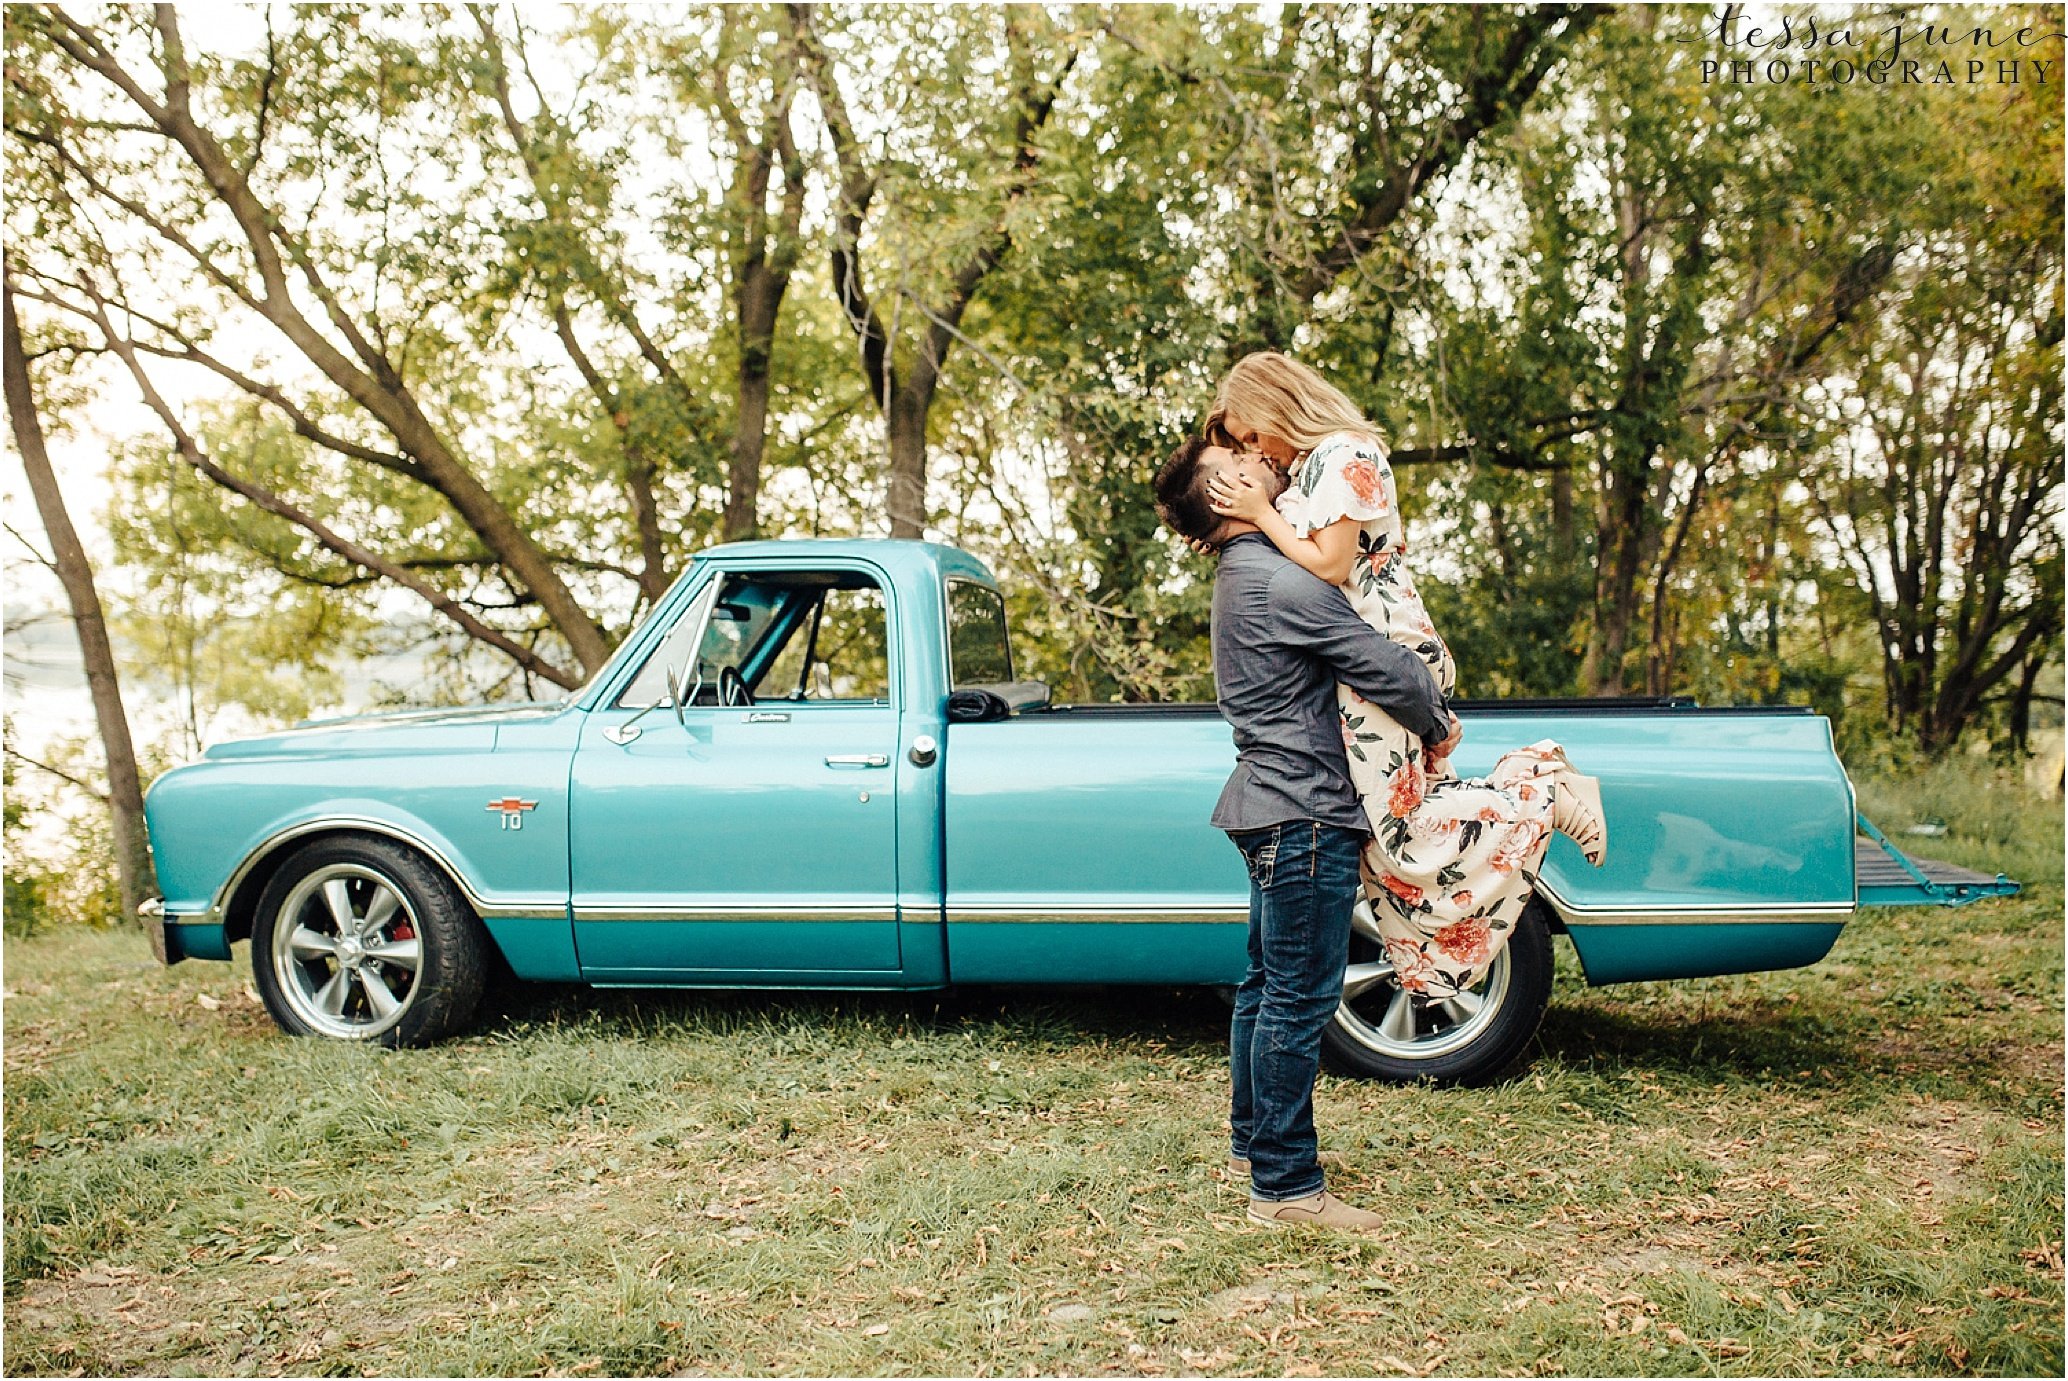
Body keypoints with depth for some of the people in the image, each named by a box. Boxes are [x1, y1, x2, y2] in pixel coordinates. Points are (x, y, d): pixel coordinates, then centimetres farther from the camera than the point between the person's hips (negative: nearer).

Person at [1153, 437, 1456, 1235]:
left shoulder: (1244, 573, 14)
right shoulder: (1279, 581, -18)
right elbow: (1383, 668, -19)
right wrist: (1437, 723, 0)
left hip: (1272, 807, 11)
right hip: (1305, 810, -11)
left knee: (1269, 985, 18)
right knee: (1300, 1000, -6)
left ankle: (1254, 1143, 31)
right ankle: (1285, 1189, 0)